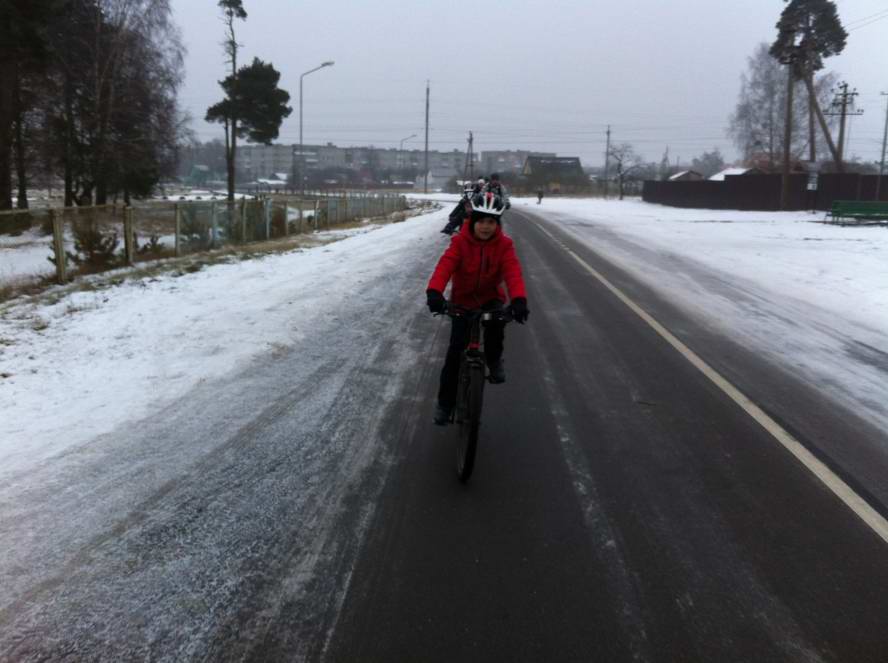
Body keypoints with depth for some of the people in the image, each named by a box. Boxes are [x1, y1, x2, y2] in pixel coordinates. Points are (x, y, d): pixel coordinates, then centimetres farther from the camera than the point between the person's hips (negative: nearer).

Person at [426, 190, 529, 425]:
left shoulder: (504, 245, -14)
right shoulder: (460, 242, -16)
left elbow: (513, 272, -28)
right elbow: (445, 265, -31)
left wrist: (519, 299, -47)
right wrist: (434, 292, -51)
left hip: (491, 298, 0)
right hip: (463, 300, 0)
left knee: (496, 324, -33)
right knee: (455, 349, -6)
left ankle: (494, 360, -1)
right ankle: (445, 401, 8)